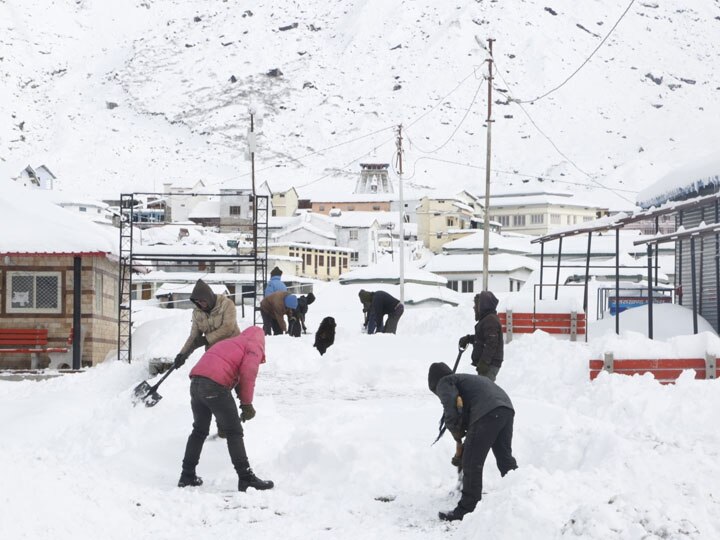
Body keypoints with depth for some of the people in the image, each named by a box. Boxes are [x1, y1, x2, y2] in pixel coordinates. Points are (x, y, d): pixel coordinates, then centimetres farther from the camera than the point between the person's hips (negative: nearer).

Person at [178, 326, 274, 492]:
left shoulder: (228, 343, 34)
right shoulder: (255, 346, 11)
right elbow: (248, 373, -6)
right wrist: (247, 403, 1)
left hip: (195, 382, 7)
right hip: (215, 386, -7)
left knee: (200, 430, 21)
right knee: (234, 432, 2)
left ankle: (187, 476, 24)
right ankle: (246, 478, -1)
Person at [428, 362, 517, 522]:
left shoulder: (444, 383, 13)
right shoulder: (465, 378, 38)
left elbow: (451, 408, -8)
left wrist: (457, 433, 6)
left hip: (487, 413, -8)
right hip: (507, 408, 8)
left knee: (472, 463, -1)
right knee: (505, 459, 22)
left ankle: (467, 508, 2)